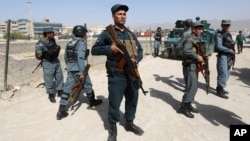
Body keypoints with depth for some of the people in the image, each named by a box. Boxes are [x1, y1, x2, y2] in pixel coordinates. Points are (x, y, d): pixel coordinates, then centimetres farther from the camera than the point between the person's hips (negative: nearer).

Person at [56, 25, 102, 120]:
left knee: (67, 89, 5)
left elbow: (65, 57, 18)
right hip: (78, 70, -7)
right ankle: (92, 101, 35)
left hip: (70, 70, 7)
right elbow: (81, 58, -22)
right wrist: (82, 73, -23)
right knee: (87, 86, 14)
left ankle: (61, 111, 4)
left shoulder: (69, 43, 13)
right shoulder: (81, 43, -13)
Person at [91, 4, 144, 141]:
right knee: (114, 103, 4)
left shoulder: (131, 34, 12)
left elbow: (140, 50, 14)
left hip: (132, 74, 6)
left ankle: (129, 123, 39)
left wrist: (136, 59, -7)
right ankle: (112, 128, 24)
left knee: (132, 100, 17)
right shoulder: (107, 33, -4)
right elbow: (94, 50, -4)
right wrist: (110, 48, -19)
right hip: (116, 76, -5)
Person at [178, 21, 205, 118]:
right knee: (192, 86, -12)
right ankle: (183, 107, -5)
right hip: (191, 65, -10)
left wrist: (202, 57, 5)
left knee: (193, 86, 12)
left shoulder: (198, 38, 16)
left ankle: (188, 104, 22)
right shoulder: (190, 39, -13)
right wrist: (197, 56, -26)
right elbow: (185, 51, -27)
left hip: (196, 65, 10)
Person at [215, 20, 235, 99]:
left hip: (229, 56, 9)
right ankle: (219, 91, -1)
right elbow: (219, 47, -21)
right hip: (222, 56, -9)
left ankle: (219, 88, 27)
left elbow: (232, 44, 18)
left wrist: (232, 52, 5)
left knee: (227, 74, 15)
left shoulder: (229, 34, 16)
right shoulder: (219, 35, -10)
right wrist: (230, 50, -16)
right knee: (223, 74, -10)